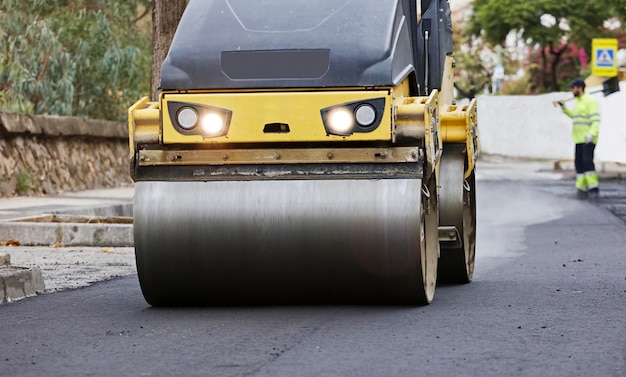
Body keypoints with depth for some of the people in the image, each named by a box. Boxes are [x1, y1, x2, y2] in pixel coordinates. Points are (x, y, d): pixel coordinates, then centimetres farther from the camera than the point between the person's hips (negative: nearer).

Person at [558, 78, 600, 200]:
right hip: (579, 139, 9)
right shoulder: (578, 101, 18)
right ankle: (582, 188, 7)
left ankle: (593, 188, -16)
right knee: (579, 162, 5)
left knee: (587, 161, -17)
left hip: (588, 139, -9)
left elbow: (595, 120, -18)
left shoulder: (590, 101, -10)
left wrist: (592, 134, -29)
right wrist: (563, 108, 26)